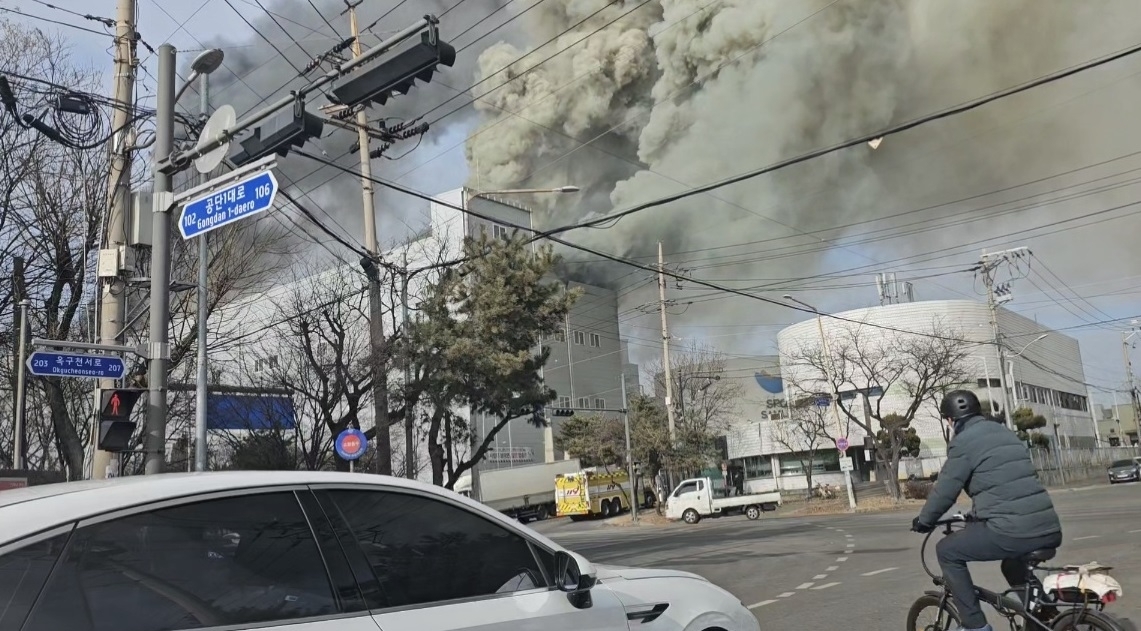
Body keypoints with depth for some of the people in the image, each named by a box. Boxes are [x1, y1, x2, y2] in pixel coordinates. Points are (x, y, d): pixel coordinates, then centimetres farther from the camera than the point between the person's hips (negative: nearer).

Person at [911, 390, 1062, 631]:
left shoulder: (963, 441, -4)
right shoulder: (1005, 432, 21)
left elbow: (945, 489, -3)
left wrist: (924, 520, 15)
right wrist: (976, 514, 43)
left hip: (1012, 531, -8)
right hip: (1050, 530, 8)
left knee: (947, 550, 9)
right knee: (1012, 564, 37)